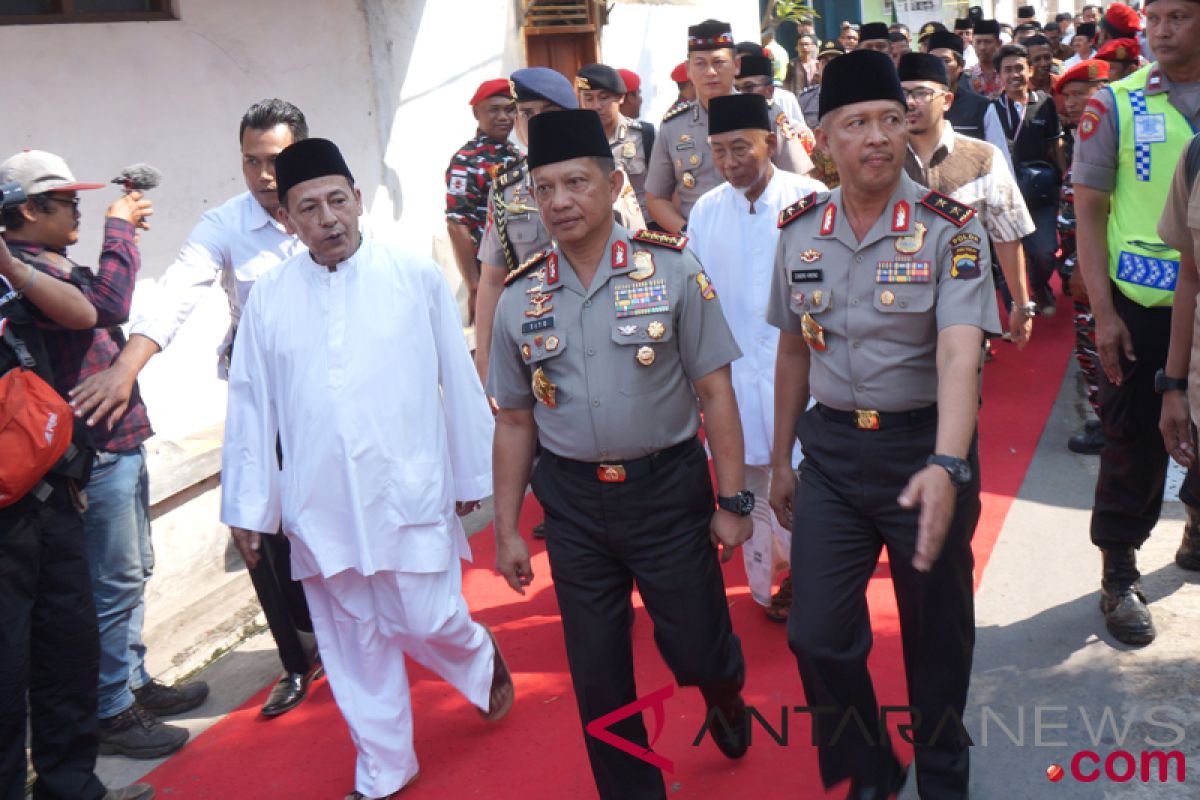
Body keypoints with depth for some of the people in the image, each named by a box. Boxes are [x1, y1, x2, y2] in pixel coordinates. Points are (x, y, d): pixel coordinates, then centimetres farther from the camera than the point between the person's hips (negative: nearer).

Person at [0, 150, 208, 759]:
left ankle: (133, 683, 33)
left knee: (133, 572, 19)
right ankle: (110, 714, 12)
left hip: (120, 439, 11)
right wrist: (118, 228, -18)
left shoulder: (53, 264, 15)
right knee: (114, 583, -1)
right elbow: (107, 305, -28)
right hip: (94, 451, -11)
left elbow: (102, 304, 24)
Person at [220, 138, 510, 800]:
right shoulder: (268, 297, 2)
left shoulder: (416, 277, -3)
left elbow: (459, 382, 2)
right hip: (320, 502, 2)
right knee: (352, 641, 11)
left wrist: (471, 474, 6)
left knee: (427, 622, 0)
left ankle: (482, 658, 36)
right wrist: (247, 504, 5)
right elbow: (251, 405, 5)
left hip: (410, 490, -2)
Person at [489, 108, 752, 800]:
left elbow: (714, 390, -6)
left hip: (668, 488, -2)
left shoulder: (671, 269, -7)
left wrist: (733, 501, -7)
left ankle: (725, 695, 45)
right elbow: (515, 421, 7)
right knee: (597, 676, 12)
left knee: (698, 653, 6)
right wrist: (507, 529, 8)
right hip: (572, 502, 3)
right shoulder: (521, 298, 1)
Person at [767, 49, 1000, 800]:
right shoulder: (800, 230, 1)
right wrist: (781, 459, 13)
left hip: (924, 447, -3)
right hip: (831, 451, 3)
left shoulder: (950, 229, -12)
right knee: (817, 635, 4)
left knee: (937, 631, 13)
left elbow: (959, 353, -25)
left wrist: (946, 467, -40)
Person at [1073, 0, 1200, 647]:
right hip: (1140, 306, -2)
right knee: (1133, 443, 5)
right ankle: (1118, 575, 19)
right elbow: (1089, 210, -4)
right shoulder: (1117, 104, -3)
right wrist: (1103, 313, -10)